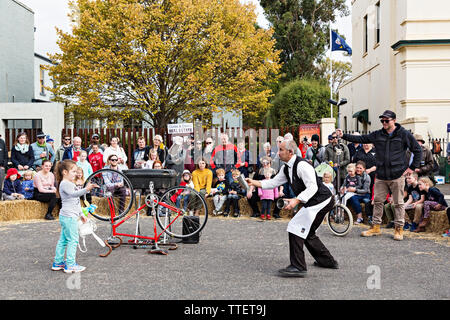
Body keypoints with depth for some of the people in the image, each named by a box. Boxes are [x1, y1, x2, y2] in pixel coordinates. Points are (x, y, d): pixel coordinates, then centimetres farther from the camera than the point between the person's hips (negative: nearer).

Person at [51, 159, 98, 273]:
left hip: (69, 216, 10)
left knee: (63, 240, 14)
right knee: (73, 240, -7)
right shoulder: (65, 184, -13)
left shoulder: (70, 184, 21)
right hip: (69, 217, -10)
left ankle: (58, 262, 21)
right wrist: (86, 189, -48)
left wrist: (81, 214, 29)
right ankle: (70, 265, -4)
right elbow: (74, 194, -33)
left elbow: (76, 201, 27)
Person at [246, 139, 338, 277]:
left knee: (295, 227, -14)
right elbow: (274, 182, 14)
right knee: (307, 232, 19)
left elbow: (312, 187, -26)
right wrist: (255, 183, 2)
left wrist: (297, 200, -34)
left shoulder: (302, 165, -22)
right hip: (314, 202, 11)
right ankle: (327, 261, 33)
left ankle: (298, 267, -12)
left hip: (321, 201, -11)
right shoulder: (286, 168, 9)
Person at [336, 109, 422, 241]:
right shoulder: (377, 135, 7)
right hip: (381, 176, 4)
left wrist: (412, 167, -1)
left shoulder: (404, 134, -2)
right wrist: (344, 136, -1)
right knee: (378, 201, 8)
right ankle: (376, 227, 18)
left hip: (397, 175, -4)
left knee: (398, 203, 3)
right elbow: (361, 139, 8)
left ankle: (399, 228, 13)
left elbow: (417, 150, 3)